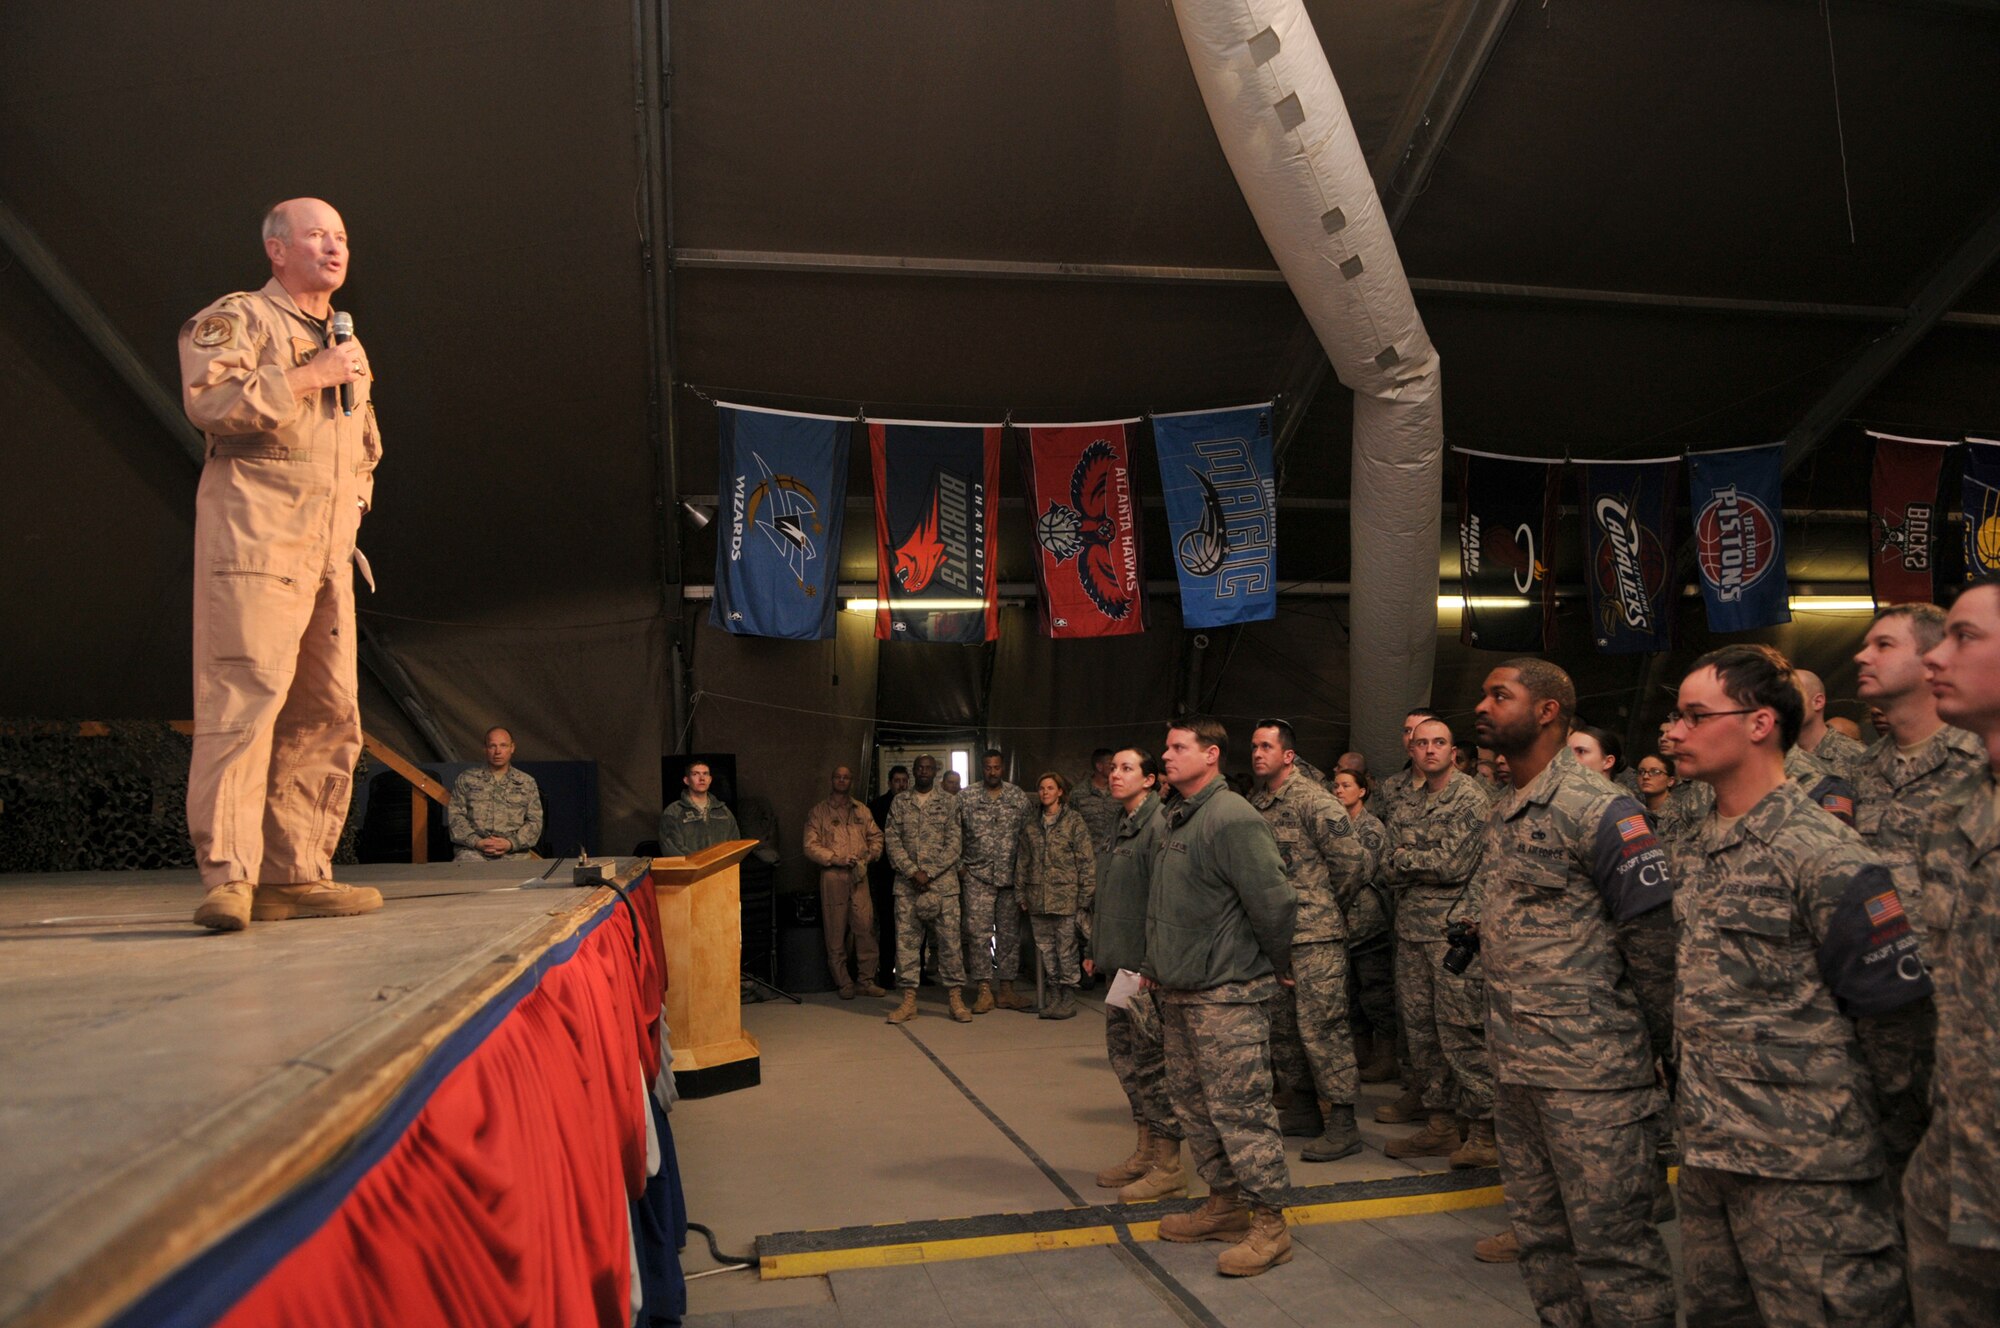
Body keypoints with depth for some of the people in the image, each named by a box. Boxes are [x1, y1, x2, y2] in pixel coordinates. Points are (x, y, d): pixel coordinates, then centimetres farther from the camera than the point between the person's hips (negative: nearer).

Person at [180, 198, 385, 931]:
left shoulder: (347, 344, 27)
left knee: (326, 712, 3)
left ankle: (294, 874, 7)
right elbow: (209, 400, -15)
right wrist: (307, 377, -11)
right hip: (256, 538, -8)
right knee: (245, 694, -15)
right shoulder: (236, 318, 4)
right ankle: (227, 876, -16)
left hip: (328, 549, 8)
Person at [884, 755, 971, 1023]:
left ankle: (955, 999, 5)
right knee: (906, 940, 1)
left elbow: (955, 842, -2)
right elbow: (892, 841, 3)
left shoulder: (949, 802, 5)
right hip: (907, 883, 2)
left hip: (943, 882, -1)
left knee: (949, 939, -2)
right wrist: (913, 872, -9)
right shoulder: (899, 803, 10)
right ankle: (909, 1001, 7)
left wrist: (929, 874, -10)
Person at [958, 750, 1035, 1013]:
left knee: (1010, 932, 6)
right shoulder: (966, 797, 2)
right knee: (978, 932, -5)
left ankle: (1006, 990, 14)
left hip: (1011, 875, 2)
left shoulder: (1020, 797, 5)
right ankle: (984, 991, 1)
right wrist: (959, 865, 0)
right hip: (978, 875, -1)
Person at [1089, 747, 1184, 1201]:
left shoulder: (1158, 826, -14)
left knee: (1152, 1060, -3)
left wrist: (1153, 963, -22)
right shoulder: (1125, 827, 15)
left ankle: (1169, 1167, 8)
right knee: (1122, 1051, 13)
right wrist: (1101, 951, 17)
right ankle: (1146, 1151, 25)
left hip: (1147, 964, -9)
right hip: (1122, 962, 9)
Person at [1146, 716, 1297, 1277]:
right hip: (1178, 994, 10)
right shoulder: (1174, 820, 12)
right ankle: (1224, 1206, 30)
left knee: (1238, 1109, -3)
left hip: (1227, 996, -9)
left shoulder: (1232, 819, -17)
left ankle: (1269, 1225, 9)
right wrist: (1157, 967, 18)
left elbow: (1274, 900, -19)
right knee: (1192, 1105, 16)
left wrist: (1274, 967, -7)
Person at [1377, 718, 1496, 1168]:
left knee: (1460, 1032, -7)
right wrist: (1429, 862, -8)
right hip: (1412, 929, 7)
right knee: (1421, 1029, 9)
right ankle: (1440, 1122, 19)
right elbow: (1394, 871, 10)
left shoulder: (1472, 797, -6)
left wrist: (1407, 858, -2)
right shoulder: (1410, 807, 16)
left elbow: (1453, 865, -15)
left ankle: (1485, 1130, 2)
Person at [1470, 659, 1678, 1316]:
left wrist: (1656, 1041, -8)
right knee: (1540, 1236, 17)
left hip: (1589, 1071, -8)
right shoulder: (1504, 813, 14)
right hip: (1515, 1066, 9)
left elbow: (1655, 933, -14)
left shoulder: (1595, 807, -13)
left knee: (1610, 1242, 0)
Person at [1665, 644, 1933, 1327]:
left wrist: (1874, 1109, -2)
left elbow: (1894, 1002, -13)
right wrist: (1695, 1083, 16)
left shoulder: (1821, 853, -16)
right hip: (1706, 1147, 8)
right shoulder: (1693, 853, 9)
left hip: (1803, 1167, -8)